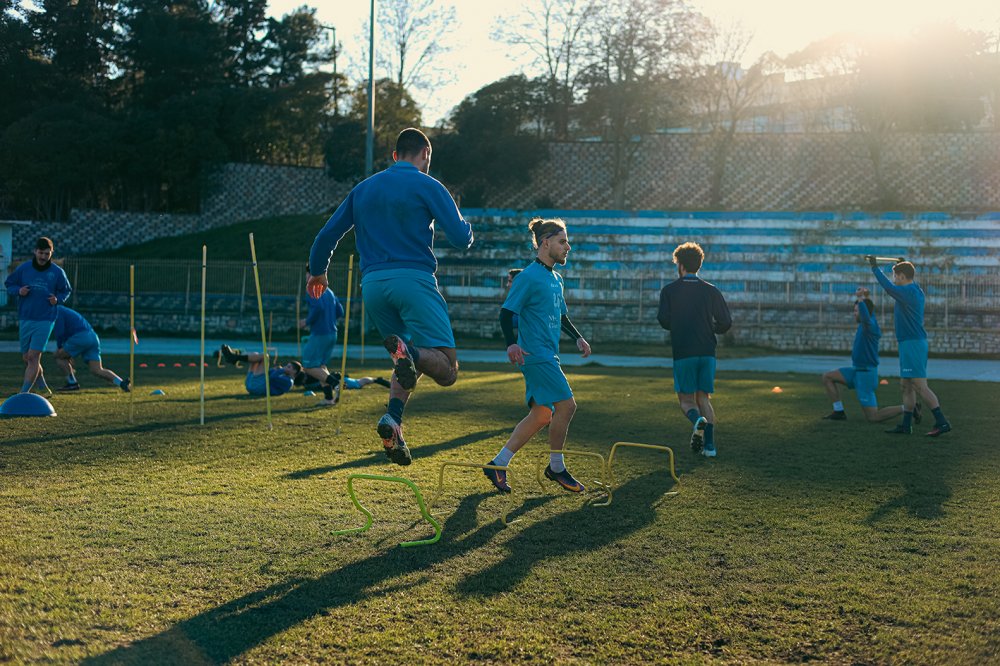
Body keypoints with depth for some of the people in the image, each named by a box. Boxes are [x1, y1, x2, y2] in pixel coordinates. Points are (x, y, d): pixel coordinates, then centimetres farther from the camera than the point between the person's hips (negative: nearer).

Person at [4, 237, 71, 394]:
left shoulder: (57, 272, -1)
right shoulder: (23, 268, 1)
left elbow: (66, 291, 13)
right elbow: (8, 284, 11)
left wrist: (58, 299, -8)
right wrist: (18, 291, -10)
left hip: (45, 320, -3)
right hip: (25, 319, 3)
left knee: (33, 356, -13)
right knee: (26, 358, 10)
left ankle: (24, 392, -14)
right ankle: (42, 386, 31)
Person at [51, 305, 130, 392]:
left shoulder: (57, 311, 7)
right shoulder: (65, 311, 36)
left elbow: (59, 332, -4)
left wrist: (59, 347, 11)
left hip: (81, 337, -8)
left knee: (58, 356, 12)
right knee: (97, 371, -3)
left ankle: (72, 383, 5)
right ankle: (122, 383, -24)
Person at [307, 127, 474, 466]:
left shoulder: (363, 188, 20)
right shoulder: (427, 186, 4)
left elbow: (328, 234, 20)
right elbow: (462, 239, -2)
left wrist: (317, 272, 36)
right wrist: (466, 227, 22)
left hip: (372, 285, 6)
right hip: (413, 279, -6)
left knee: (411, 363, 19)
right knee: (446, 369, -8)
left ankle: (393, 421, -5)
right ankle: (408, 352, -40)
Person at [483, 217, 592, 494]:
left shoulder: (556, 278, 17)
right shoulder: (529, 276, -11)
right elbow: (507, 313, -16)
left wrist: (578, 338, 16)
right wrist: (512, 344, -31)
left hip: (548, 355, 10)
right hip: (536, 354, -10)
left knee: (541, 414, 9)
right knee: (566, 404, -11)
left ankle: (498, 464, 15)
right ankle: (556, 467, 5)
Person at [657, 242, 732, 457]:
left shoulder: (669, 290, 1)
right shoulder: (711, 290, 6)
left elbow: (664, 320, -9)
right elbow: (726, 323, 2)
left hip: (682, 352, -2)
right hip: (707, 351, 2)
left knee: (686, 399, 7)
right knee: (704, 398, 12)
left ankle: (697, 420, -26)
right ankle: (709, 444, 0)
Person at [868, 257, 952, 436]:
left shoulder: (908, 292, -15)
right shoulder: (916, 290, 14)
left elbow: (889, 287, -28)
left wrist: (875, 268, -19)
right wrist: (902, 265, 47)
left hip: (912, 344, -10)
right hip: (914, 342, 10)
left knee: (920, 386, -11)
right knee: (906, 386, 13)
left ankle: (941, 422, -11)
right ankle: (906, 425, 17)